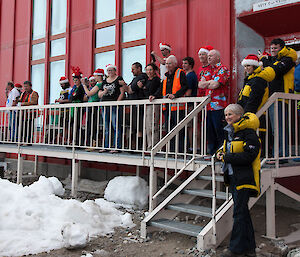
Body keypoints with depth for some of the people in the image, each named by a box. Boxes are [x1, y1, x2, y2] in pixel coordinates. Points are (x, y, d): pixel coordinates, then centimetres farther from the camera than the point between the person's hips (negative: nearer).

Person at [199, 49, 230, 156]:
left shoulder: (223, 69, -4)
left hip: (218, 106, -7)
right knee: (209, 130, 10)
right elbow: (200, 84, 11)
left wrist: (206, 83, 3)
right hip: (208, 105, 7)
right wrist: (210, 82, -4)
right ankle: (211, 152, 19)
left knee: (219, 130, -5)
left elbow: (215, 84, -16)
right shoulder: (208, 70, 20)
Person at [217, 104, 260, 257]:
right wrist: (221, 153, 5)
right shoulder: (230, 132, 15)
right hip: (232, 177, 9)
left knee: (239, 213, -5)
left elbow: (248, 156, -21)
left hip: (243, 178, -9)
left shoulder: (248, 133, -13)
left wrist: (227, 157, -16)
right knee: (243, 212, 14)